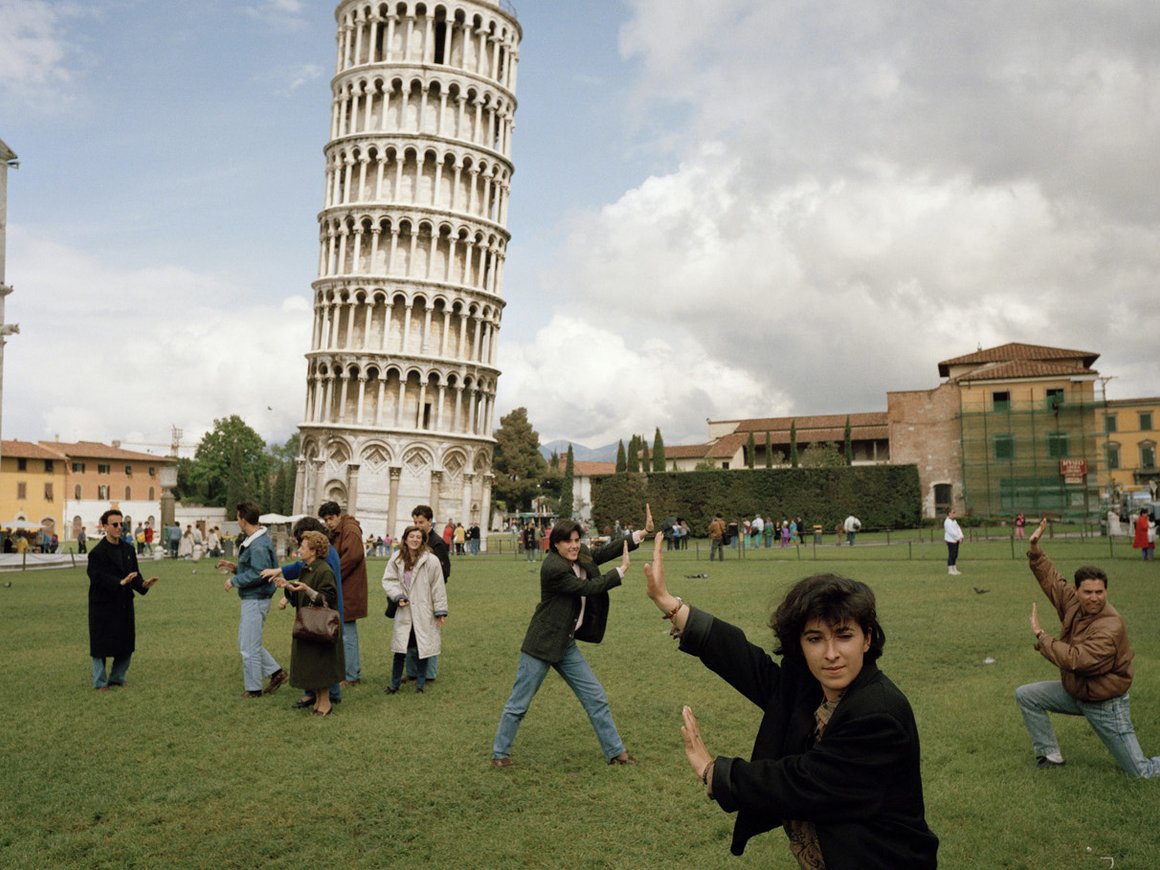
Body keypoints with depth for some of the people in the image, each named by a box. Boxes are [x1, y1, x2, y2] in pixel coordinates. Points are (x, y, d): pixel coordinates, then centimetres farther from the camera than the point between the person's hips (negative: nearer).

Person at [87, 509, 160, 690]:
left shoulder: (129, 549, 7)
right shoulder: (97, 552, -12)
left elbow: (134, 575, 6)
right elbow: (98, 578, -21)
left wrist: (143, 585, -13)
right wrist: (120, 582, -33)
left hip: (124, 603, 6)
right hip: (103, 605, -6)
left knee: (126, 644, 10)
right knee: (101, 646, 2)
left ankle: (117, 678, 26)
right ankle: (100, 682, 16)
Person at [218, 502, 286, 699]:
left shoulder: (259, 545, -22)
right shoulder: (252, 541, 11)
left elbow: (258, 574, -26)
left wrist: (234, 581, -16)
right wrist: (234, 567, 10)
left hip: (256, 600, -11)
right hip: (251, 599, 11)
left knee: (249, 646, 0)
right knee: (245, 641, 18)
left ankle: (253, 689, 13)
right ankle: (276, 672, 22)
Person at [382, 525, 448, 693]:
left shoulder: (431, 560, -11)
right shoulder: (397, 560, 0)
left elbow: (438, 586, -8)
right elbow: (388, 580, 3)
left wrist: (440, 610, -6)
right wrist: (398, 596, -13)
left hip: (423, 613, -2)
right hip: (404, 612, 2)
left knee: (422, 647, 6)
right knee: (400, 648, 6)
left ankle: (421, 683, 22)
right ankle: (394, 683, 21)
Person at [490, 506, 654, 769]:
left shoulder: (581, 556, 1)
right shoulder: (552, 567, -24)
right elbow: (588, 588, -21)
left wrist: (642, 533, -7)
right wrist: (621, 570, -14)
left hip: (566, 644, 8)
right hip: (542, 645, -8)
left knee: (596, 698, 11)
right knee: (519, 703, 5)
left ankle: (615, 751, 22)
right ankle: (499, 754, 22)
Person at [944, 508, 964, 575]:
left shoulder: (954, 521, 16)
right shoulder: (947, 522, -16)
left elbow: (958, 529, 14)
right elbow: (951, 532, -20)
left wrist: (961, 537, 1)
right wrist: (958, 538, -17)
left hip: (956, 540, 9)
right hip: (951, 540, -9)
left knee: (955, 555, 11)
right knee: (951, 555, -6)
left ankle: (954, 569, 18)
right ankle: (950, 570, -2)